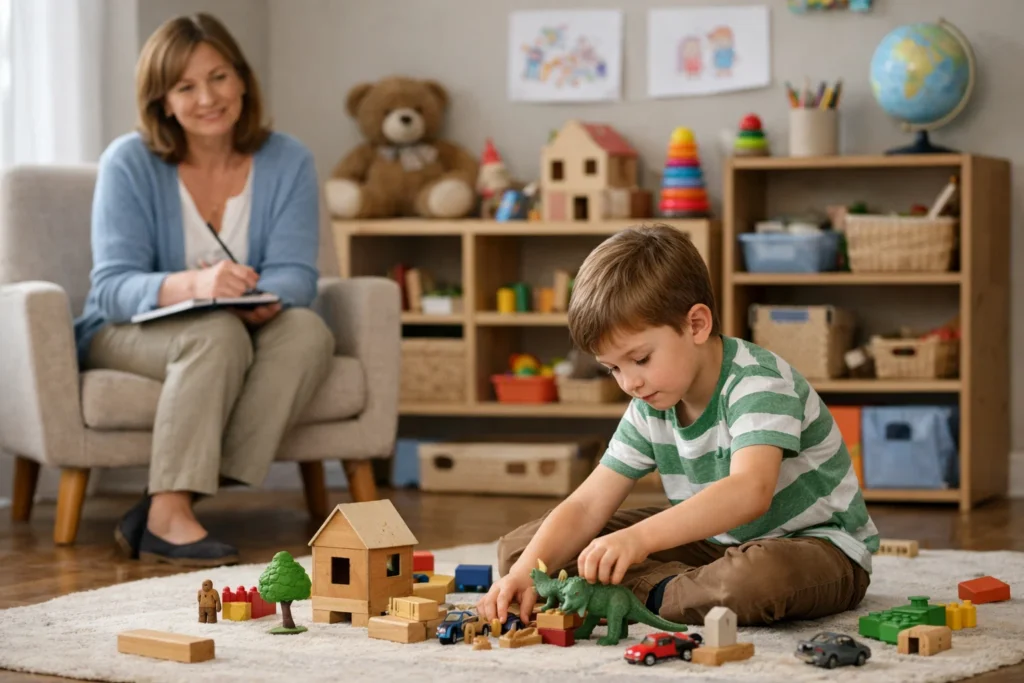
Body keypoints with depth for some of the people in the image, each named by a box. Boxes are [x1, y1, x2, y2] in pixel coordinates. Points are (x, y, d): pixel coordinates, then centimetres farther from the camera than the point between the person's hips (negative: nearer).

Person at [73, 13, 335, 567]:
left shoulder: (287, 162, -2)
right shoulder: (129, 163, -10)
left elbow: (295, 273, -12)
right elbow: (112, 287, -20)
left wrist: (262, 300, -38)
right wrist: (192, 285, -41)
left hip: (247, 330, 3)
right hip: (132, 335, -3)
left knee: (308, 331, -30)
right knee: (217, 333, -35)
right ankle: (168, 516, -37)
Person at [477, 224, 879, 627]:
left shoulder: (758, 384, -25)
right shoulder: (651, 408, -2)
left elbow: (750, 492, -43)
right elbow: (588, 504, -3)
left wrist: (638, 538, -56)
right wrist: (526, 570, -24)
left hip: (818, 545, -7)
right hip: (719, 542, 7)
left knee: (760, 575, -47)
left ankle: (650, 595, -19)